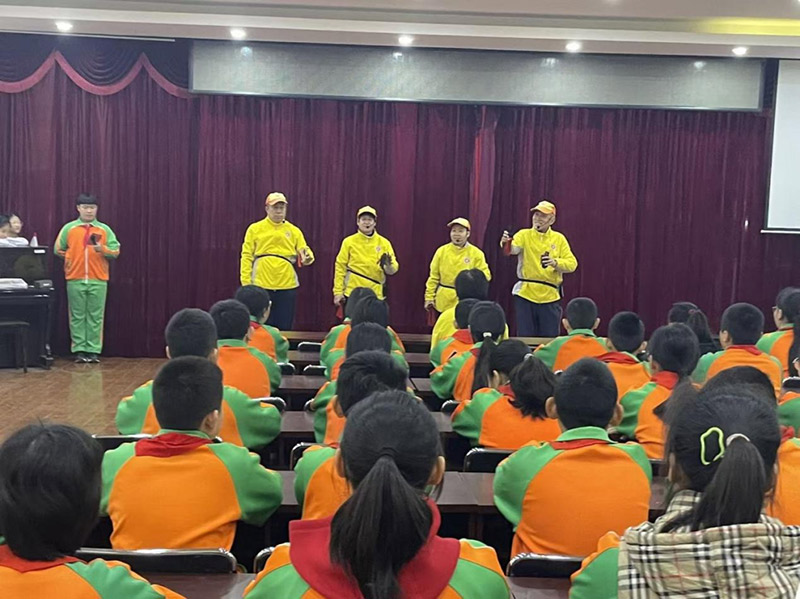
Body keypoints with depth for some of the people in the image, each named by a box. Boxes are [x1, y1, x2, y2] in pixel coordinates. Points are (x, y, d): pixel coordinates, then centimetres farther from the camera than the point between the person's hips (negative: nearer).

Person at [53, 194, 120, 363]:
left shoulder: (104, 229, 8)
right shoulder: (68, 228, 7)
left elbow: (116, 251, 2)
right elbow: (58, 249, 12)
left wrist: (102, 249, -14)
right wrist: (72, 260, 6)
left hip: (98, 279, 0)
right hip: (75, 279, 0)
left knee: (95, 317, 0)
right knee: (77, 316, 2)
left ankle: (94, 351, 4)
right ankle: (79, 350, 7)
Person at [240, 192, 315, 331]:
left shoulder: (294, 230, 9)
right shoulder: (255, 229, 4)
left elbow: (304, 251, 5)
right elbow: (247, 256, 2)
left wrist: (307, 257, -20)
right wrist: (246, 282, -5)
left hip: (287, 285, 1)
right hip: (261, 285, -1)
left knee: (284, 327, 6)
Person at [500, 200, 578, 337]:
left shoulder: (559, 239, 6)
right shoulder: (524, 235, 2)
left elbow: (572, 264, 0)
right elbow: (512, 249, -18)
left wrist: (555, 263, -19)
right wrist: (506, 243, -41)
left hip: (550, 297, 1)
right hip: (525, 294, -1)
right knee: (525, 338, 3)